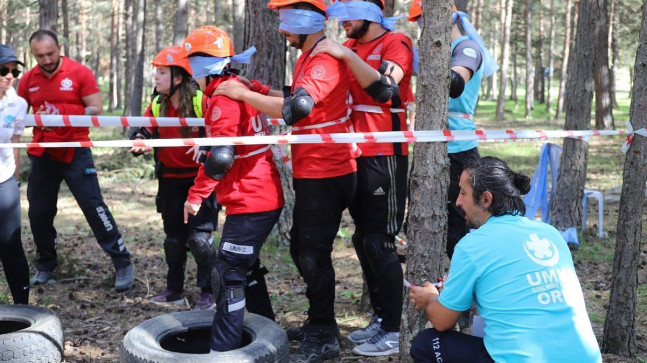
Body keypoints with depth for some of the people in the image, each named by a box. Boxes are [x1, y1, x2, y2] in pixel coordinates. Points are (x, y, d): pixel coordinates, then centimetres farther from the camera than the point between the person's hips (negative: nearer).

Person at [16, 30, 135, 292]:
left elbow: (96, 110, -11)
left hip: (75, 152, -4)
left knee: (94, 206, -7)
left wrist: (61, 112, -21)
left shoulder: (80, 73, -9)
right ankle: (45, 266, 28)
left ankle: (123, 264, 0)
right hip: (42, 154, 5)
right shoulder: (27, 81, 4)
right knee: (39, 212, 9)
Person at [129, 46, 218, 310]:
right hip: (170, 180, 6)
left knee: (199, 237, -9)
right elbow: (143, 130, -3)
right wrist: (140, 140, -25)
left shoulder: (201, 102, -14)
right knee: (174, 237, 14)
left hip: (200, 177, -5)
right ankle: (174, 291, 27)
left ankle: (209, 292, 6)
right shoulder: (156, 106, 2)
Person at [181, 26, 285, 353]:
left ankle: (223, 351, -3)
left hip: (250, 202, -10)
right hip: (264, 194, 10)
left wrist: (196, 195, -15)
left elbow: (220, 156, -22)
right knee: (245, 266, 22)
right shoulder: (240, 88, 13)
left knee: (228, 274, -7)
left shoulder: (225, 97, -16)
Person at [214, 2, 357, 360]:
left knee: (313, 253, -3)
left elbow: (295, 111, -32)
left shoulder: (324, 61, -20)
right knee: (301, 247, 17)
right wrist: (265, 92, 8)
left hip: (325, 173, -10)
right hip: (311, 171, 10)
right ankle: (318, 323, 31)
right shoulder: (307, 56, 14)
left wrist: (242, 93, -22)